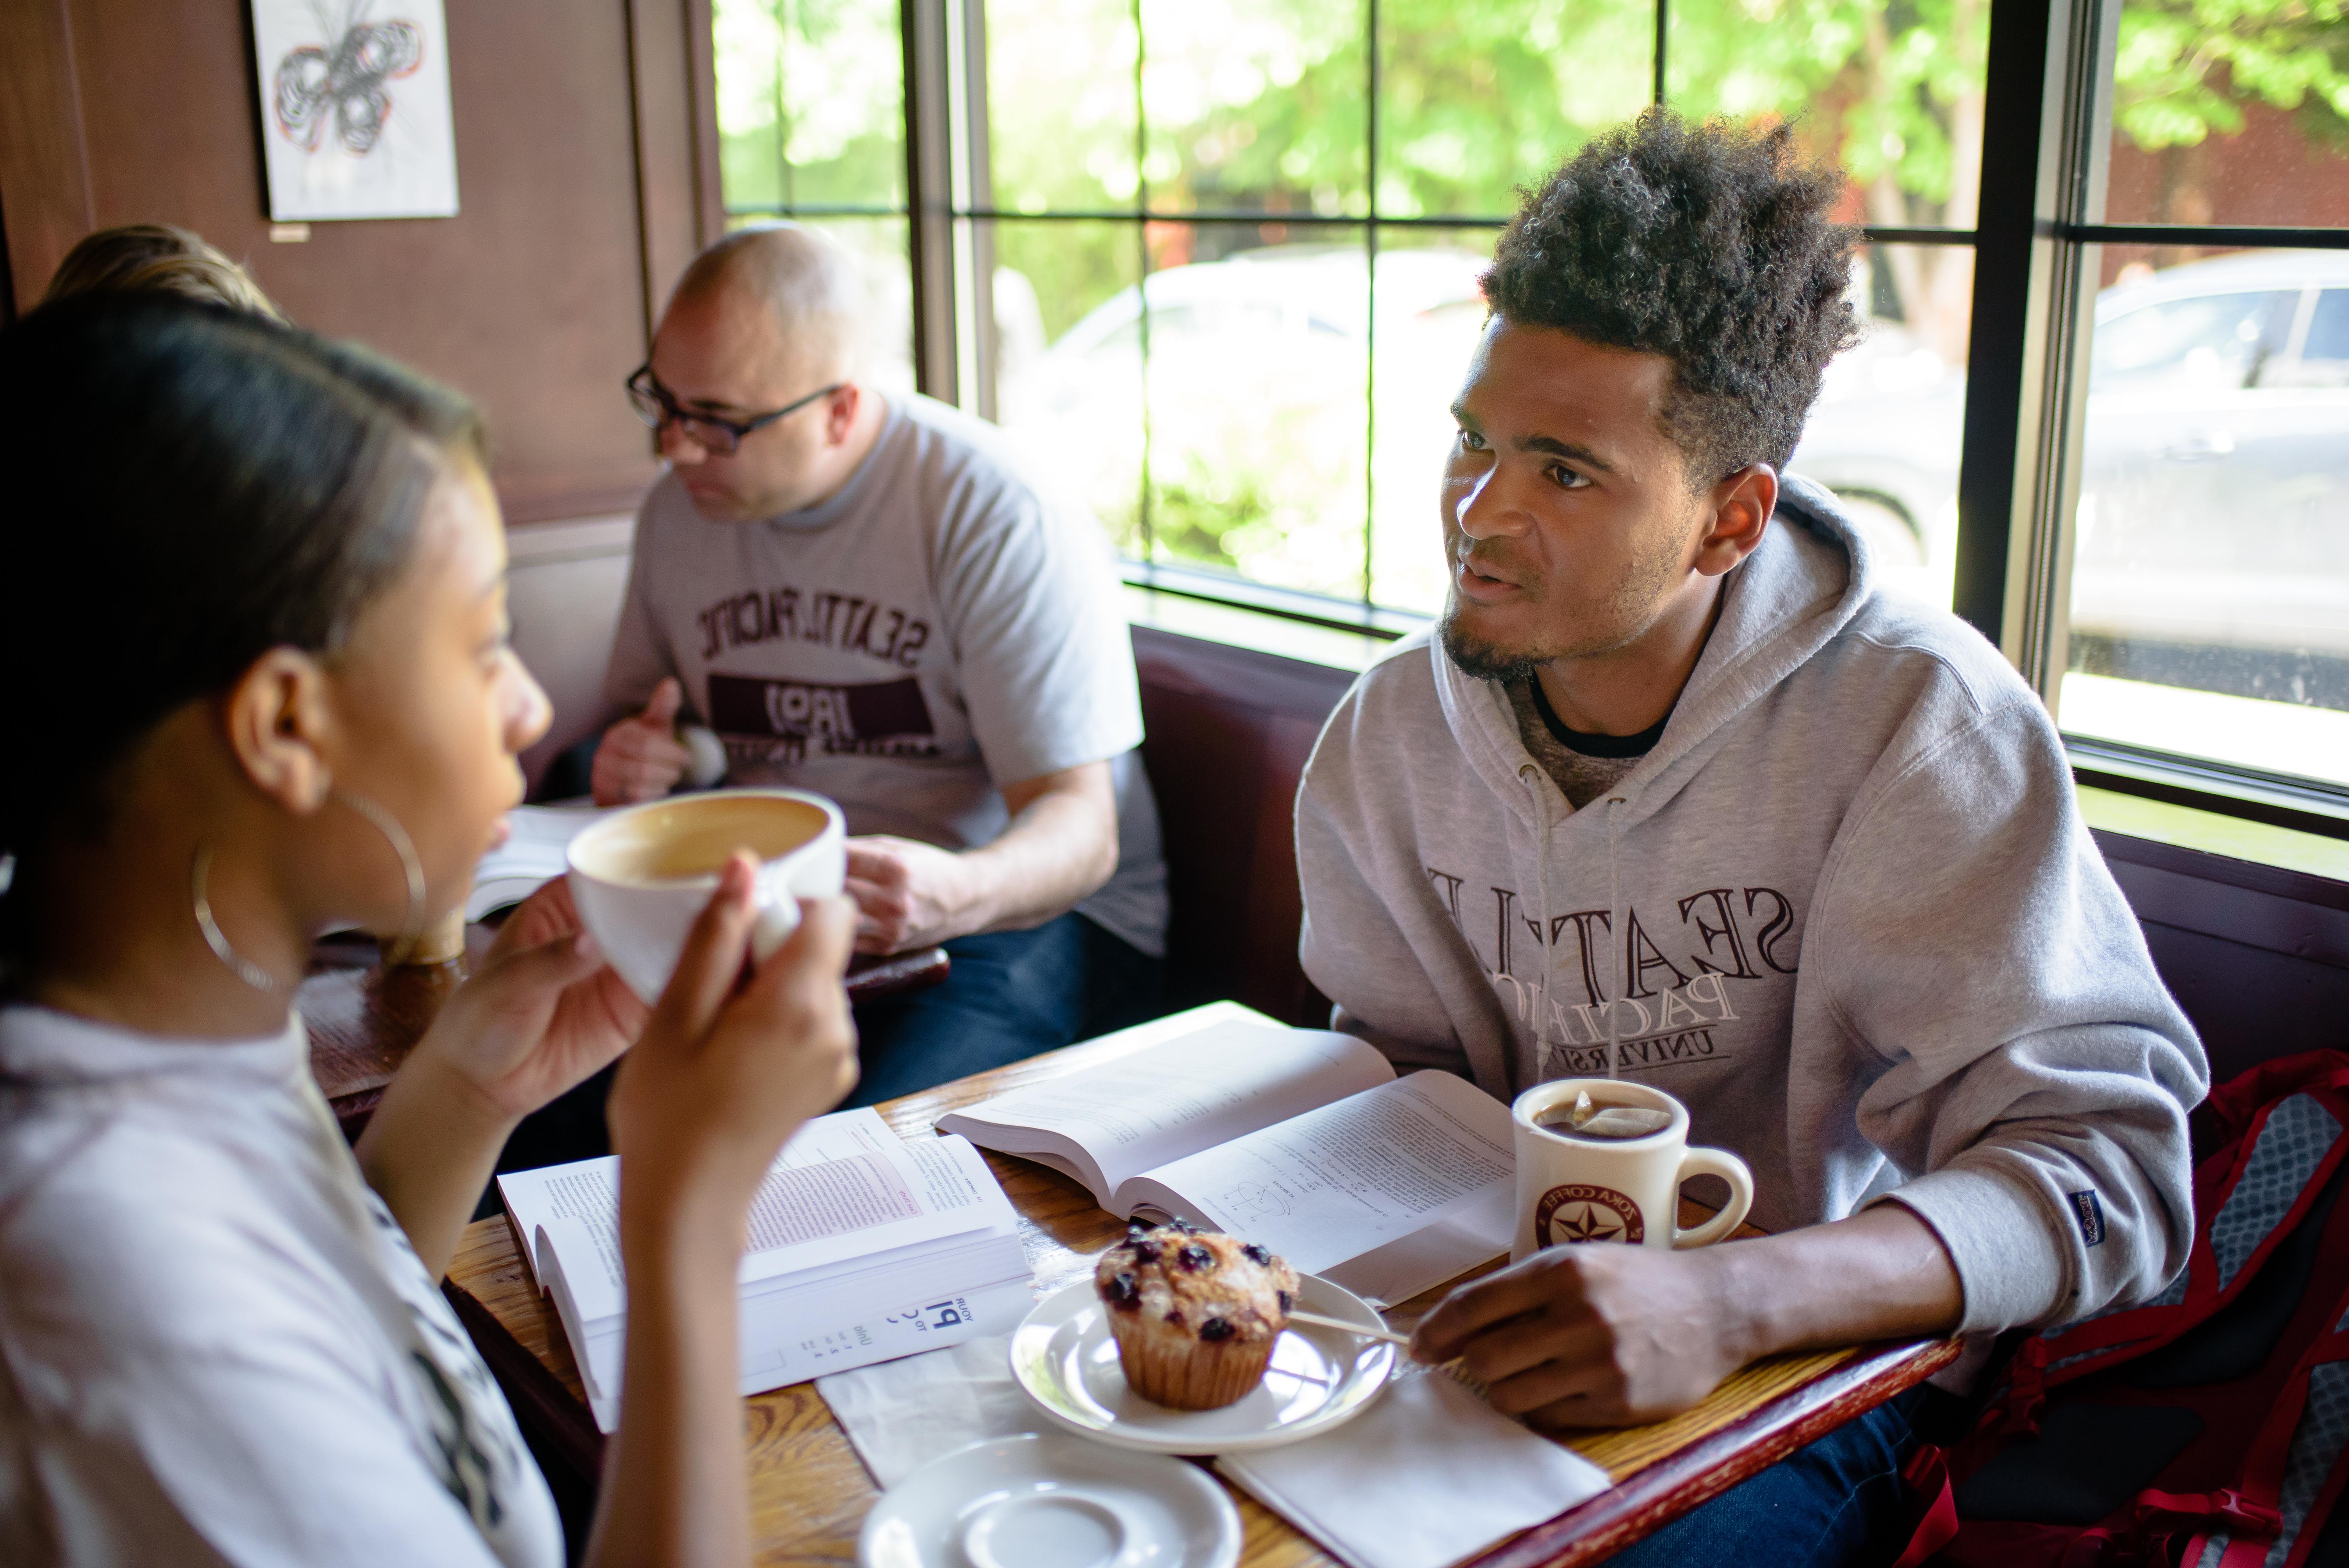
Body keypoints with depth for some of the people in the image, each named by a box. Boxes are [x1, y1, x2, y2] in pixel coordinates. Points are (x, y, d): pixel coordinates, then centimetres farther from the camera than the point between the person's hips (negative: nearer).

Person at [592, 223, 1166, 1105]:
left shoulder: (999, 519, -14)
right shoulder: (679, 510, 7)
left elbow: (1080, 825, -16)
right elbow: (636, 712, 24)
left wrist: (959, 894, -38)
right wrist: (629, 759, -2)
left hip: (1021, 913, -5)